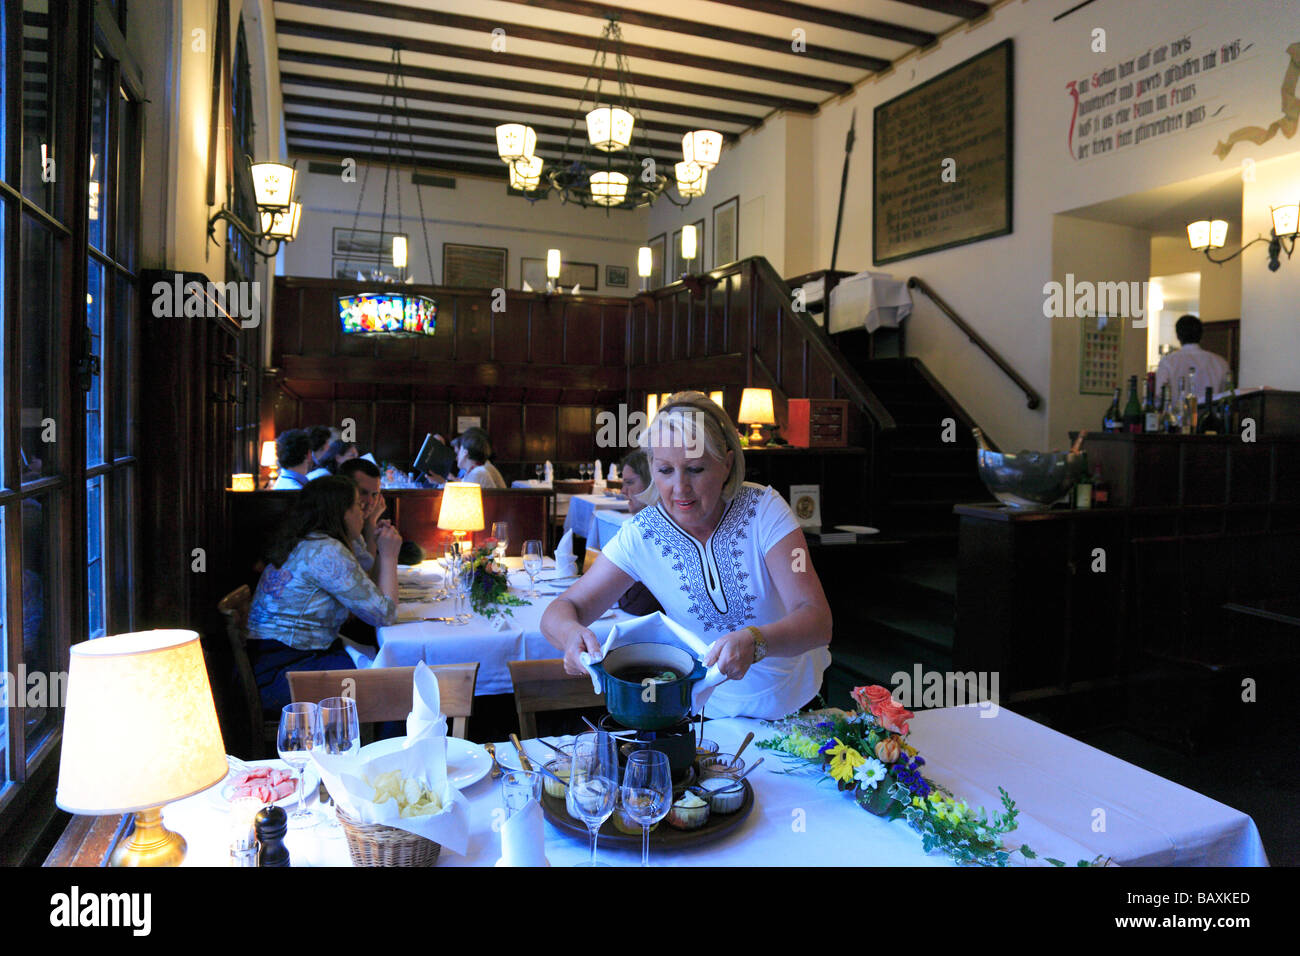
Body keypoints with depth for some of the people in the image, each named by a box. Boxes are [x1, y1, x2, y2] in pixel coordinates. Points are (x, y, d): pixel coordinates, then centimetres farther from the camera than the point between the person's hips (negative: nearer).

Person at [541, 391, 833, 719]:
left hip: (795, 701, -2)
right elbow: (559, 611, -10)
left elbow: (818, 621, -25)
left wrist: (754, 642, -47)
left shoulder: (763, 510, -18)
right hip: (712, 710, 2)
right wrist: (572, 632, -36)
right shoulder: (642, 534, -13)